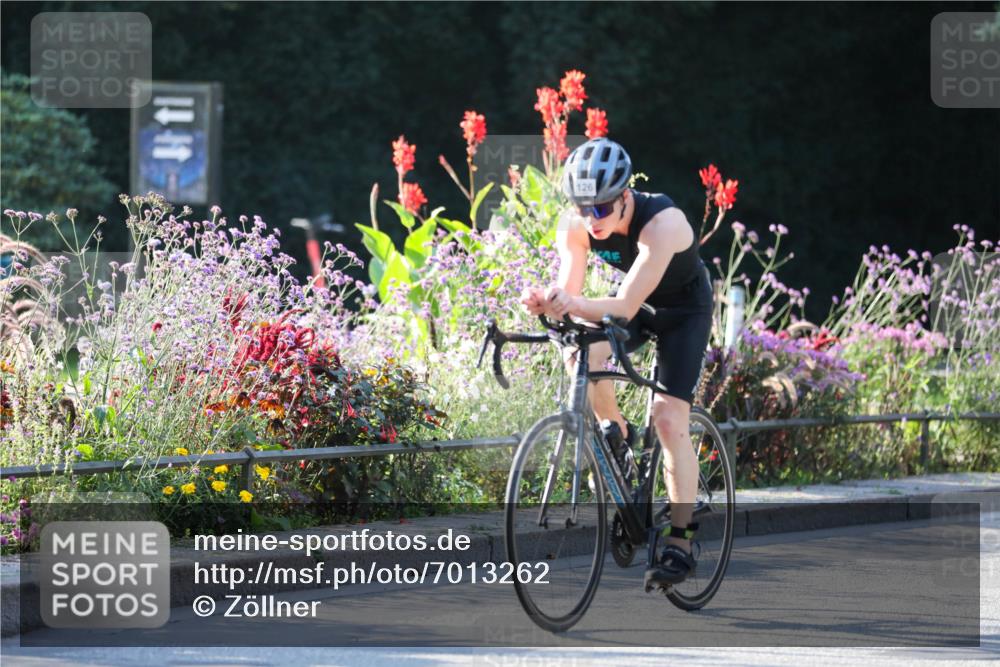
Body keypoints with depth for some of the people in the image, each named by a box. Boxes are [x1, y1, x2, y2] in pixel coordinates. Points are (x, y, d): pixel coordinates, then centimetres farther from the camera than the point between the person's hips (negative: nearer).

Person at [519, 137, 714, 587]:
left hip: (683, 310, -4)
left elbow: (625, 306, -44)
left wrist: (575, 306, -62)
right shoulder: (575, 224, -23)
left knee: (669, 421, -16)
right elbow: (568, 290, -26)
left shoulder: (662, 223, -39)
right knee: (582, 355, -27)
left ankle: (680, 544, -10)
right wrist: (546, 302, -49)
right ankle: (615, 432, 2)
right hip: (637, 303, 4)